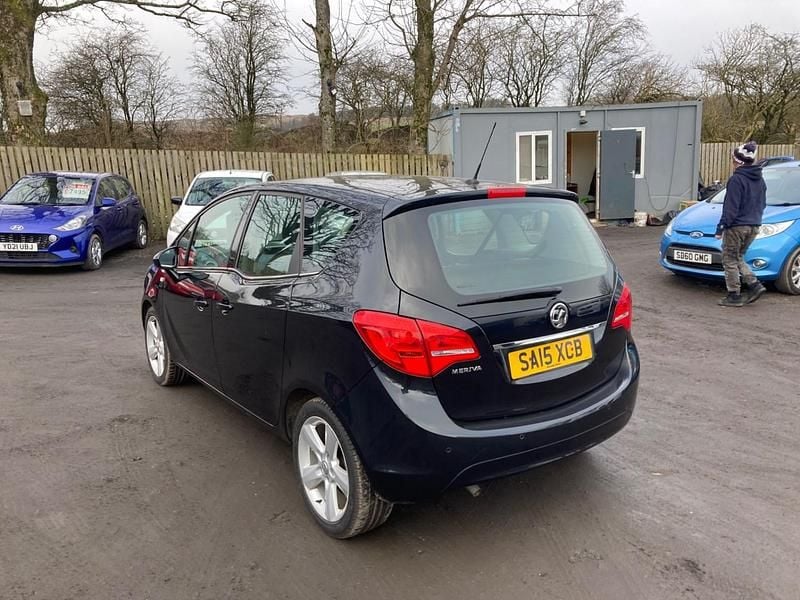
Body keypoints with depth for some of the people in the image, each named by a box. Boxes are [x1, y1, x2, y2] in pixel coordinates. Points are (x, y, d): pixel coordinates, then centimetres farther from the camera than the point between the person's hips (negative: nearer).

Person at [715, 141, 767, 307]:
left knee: (730, 260, 3)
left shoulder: (736, 179, -15)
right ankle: (755, 285, 5)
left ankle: (734, 296, 5)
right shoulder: (760, 180, 11)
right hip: (754, 226, 8)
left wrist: (721, 227, -14)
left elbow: (731, 207, -18)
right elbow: (762, 204, 19)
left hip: (737, 226, -8)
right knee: (738, 258, 20)